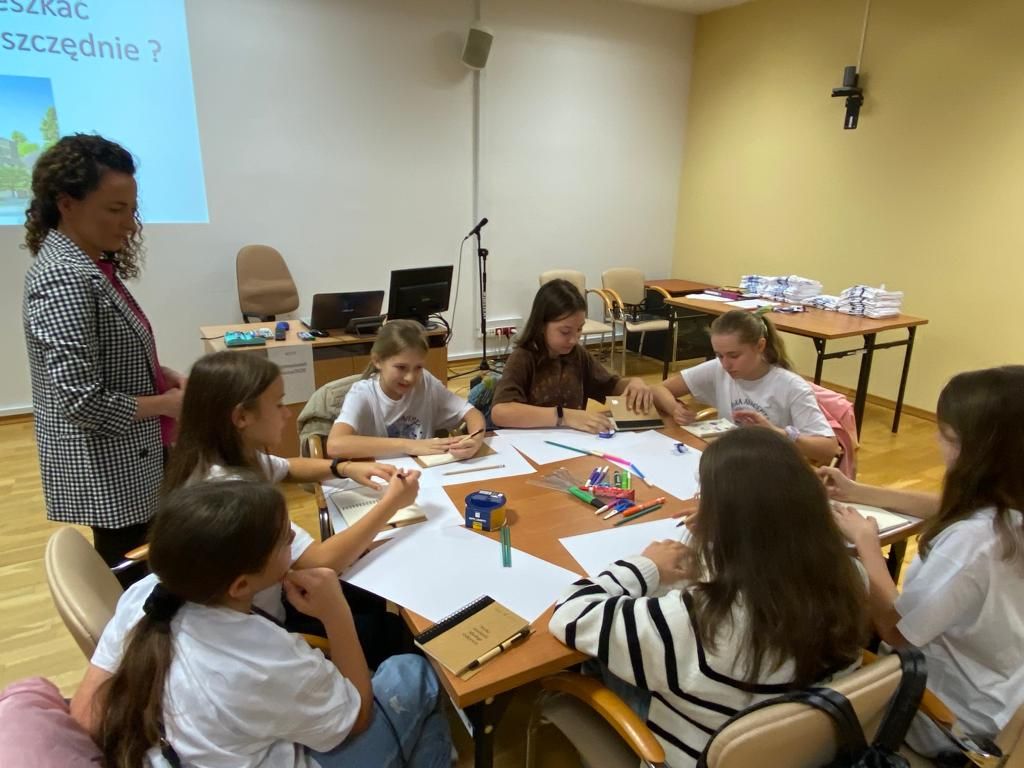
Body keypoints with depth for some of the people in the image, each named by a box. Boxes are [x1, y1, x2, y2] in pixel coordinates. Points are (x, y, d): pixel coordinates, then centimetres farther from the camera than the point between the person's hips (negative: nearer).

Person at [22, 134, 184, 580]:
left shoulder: (87, 264, 6)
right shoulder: (65, 277, -24)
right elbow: (82, 400, -28)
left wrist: (161, 374, 2)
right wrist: (168, 403, -15)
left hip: (125, 456, 9)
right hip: (106, 466, -9)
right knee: (124, 572, 7)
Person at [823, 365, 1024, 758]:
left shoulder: (971, 540, -39)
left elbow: (893, 629, -25)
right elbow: (945, 508, 11)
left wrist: (866, 543, -14)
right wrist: (858, 492, 9)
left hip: (966, 713, -7)